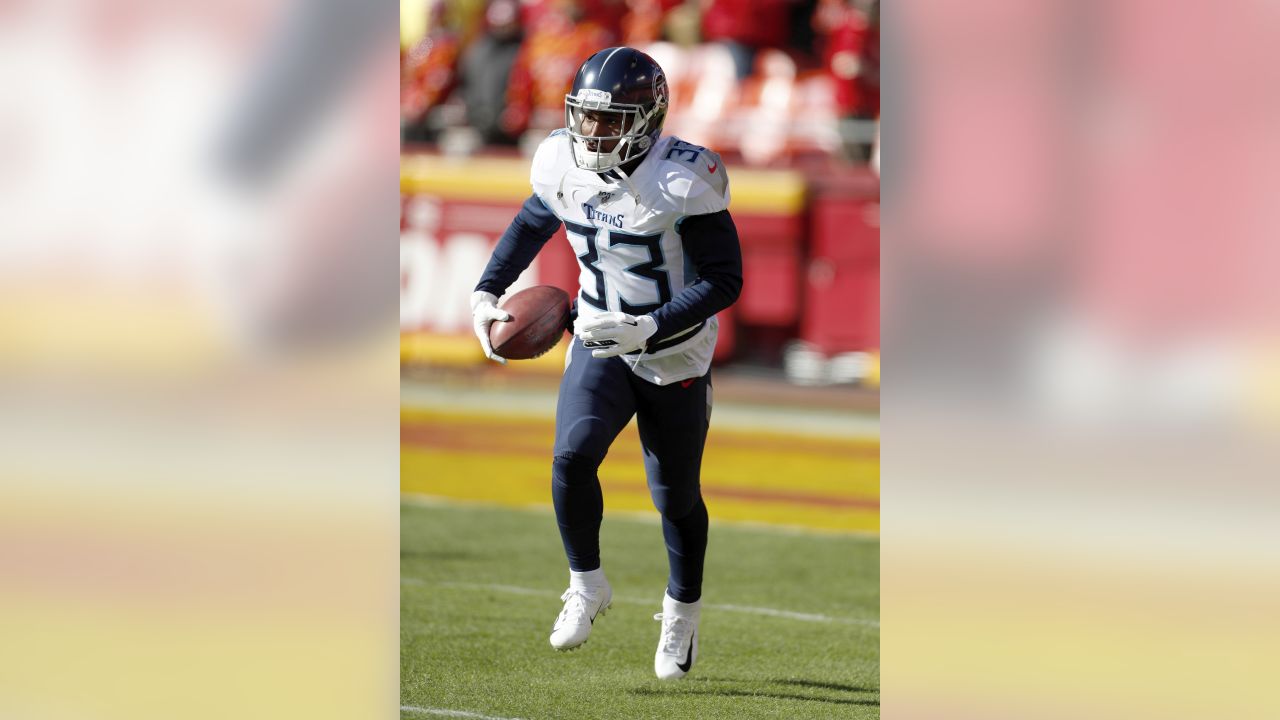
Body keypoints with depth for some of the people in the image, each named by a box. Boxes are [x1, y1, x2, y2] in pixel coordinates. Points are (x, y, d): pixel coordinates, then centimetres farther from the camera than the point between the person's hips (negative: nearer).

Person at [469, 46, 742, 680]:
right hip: (600, 347, 3)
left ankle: (682, 611, 36)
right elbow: (532, 224, 14)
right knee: (573, 457, -21)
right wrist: (486, 292, 3)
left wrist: (648, 330, -30)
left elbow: (724, 280, -21)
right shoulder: (564, 165, -8)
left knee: (675, 498, 9)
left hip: (674, 358, -3)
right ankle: (587, 586, 1)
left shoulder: (682, 182, -24)